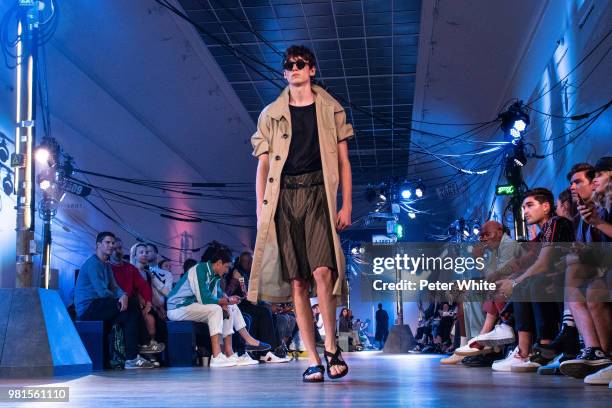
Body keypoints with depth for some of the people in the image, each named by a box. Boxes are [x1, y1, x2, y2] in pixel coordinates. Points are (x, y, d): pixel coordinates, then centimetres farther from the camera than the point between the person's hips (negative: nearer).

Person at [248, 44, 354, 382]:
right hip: (284, 198, 2)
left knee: (322, 272, -18)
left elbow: (343, 161, 10)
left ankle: (331, 347, 0)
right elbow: (263, 165, 12)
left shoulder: (331, 110, 13)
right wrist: (261, 208, 3)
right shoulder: (271, 114, 15)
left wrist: (346, 205, 1)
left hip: (318, 194, -1)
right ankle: (313, 361, 2)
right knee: (297, 282, -2)